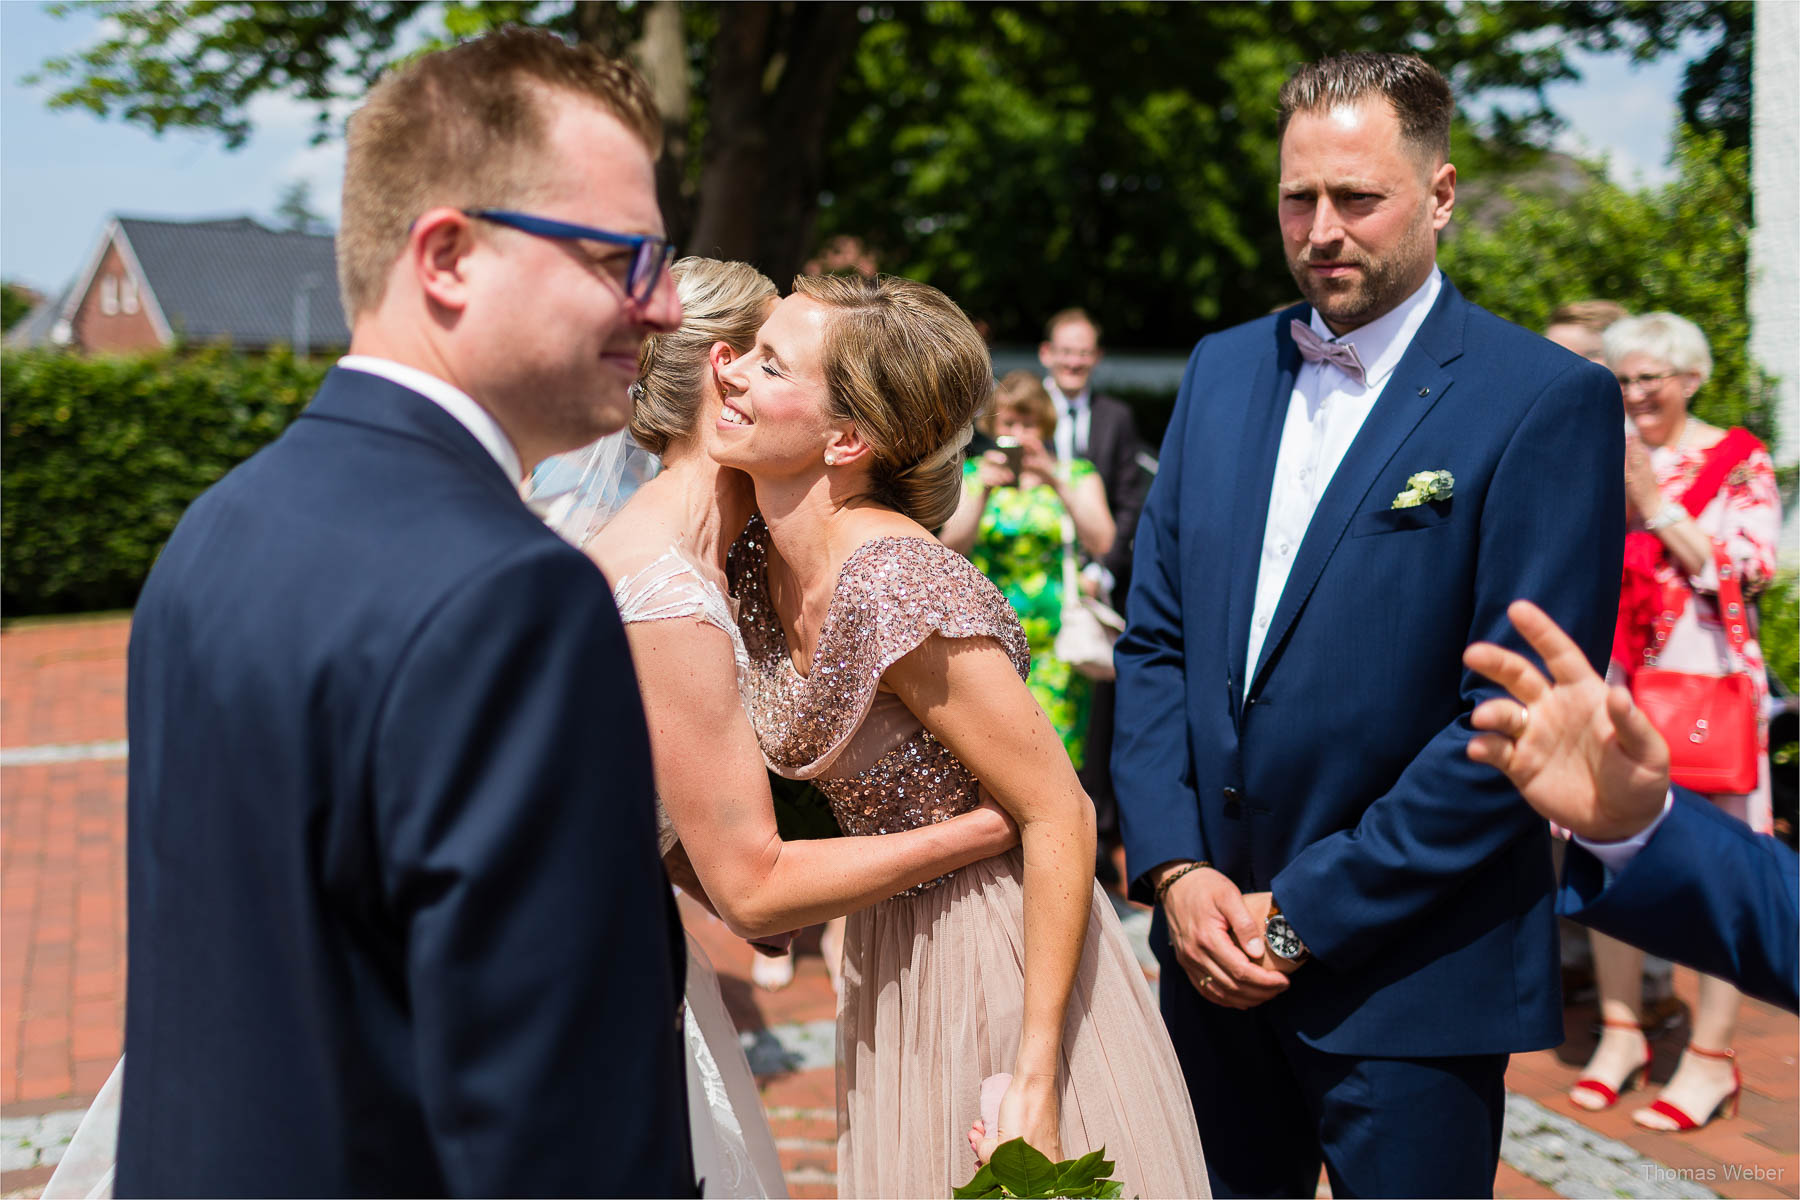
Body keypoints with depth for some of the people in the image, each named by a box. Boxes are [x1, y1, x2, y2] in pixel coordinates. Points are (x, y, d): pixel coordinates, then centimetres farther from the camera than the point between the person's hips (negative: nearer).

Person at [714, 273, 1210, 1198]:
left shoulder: (899, 593, -28)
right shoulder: (755, 565, -5)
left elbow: (1060, 816, -24)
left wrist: (1034, 1081, -24)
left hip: (1001, 967, -7)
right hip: (892, 963, 8)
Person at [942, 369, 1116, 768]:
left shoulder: (1077, 474, 7)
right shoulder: (972, 473, 10)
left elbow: (1101, 543, -9)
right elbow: (954, 548, -4)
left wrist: (1056, 482, -19)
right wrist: (983, 490, -18)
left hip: (1056, 641, -1)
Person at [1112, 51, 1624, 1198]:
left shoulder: (1548, 402, -12)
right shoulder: (1223, 370, 7)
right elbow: (1155, 640, 7)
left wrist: (1308, 914, -15)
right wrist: (1173, 868, -5)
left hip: (1410, 971, -5)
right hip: (1214, 946, 5)